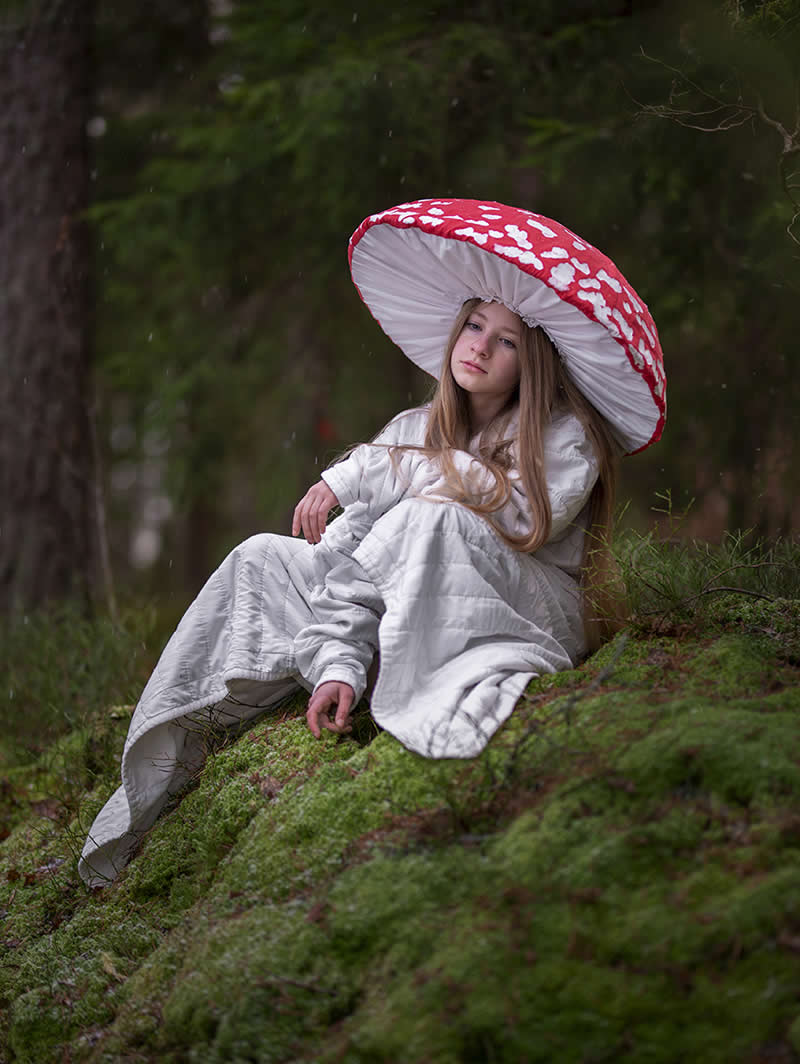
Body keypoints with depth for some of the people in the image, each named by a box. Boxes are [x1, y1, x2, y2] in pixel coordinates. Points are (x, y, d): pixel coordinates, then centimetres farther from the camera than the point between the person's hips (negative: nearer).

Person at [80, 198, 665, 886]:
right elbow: (344, 550, -3)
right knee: (261, 557, -9)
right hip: (406, 626, 6)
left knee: (432, 518, -32)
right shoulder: (413, 431, 9)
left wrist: (362, 474, -20)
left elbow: (523, 512, -25)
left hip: (536, 617, -5)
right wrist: (338, 668, -22)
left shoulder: (567, 436, -3)